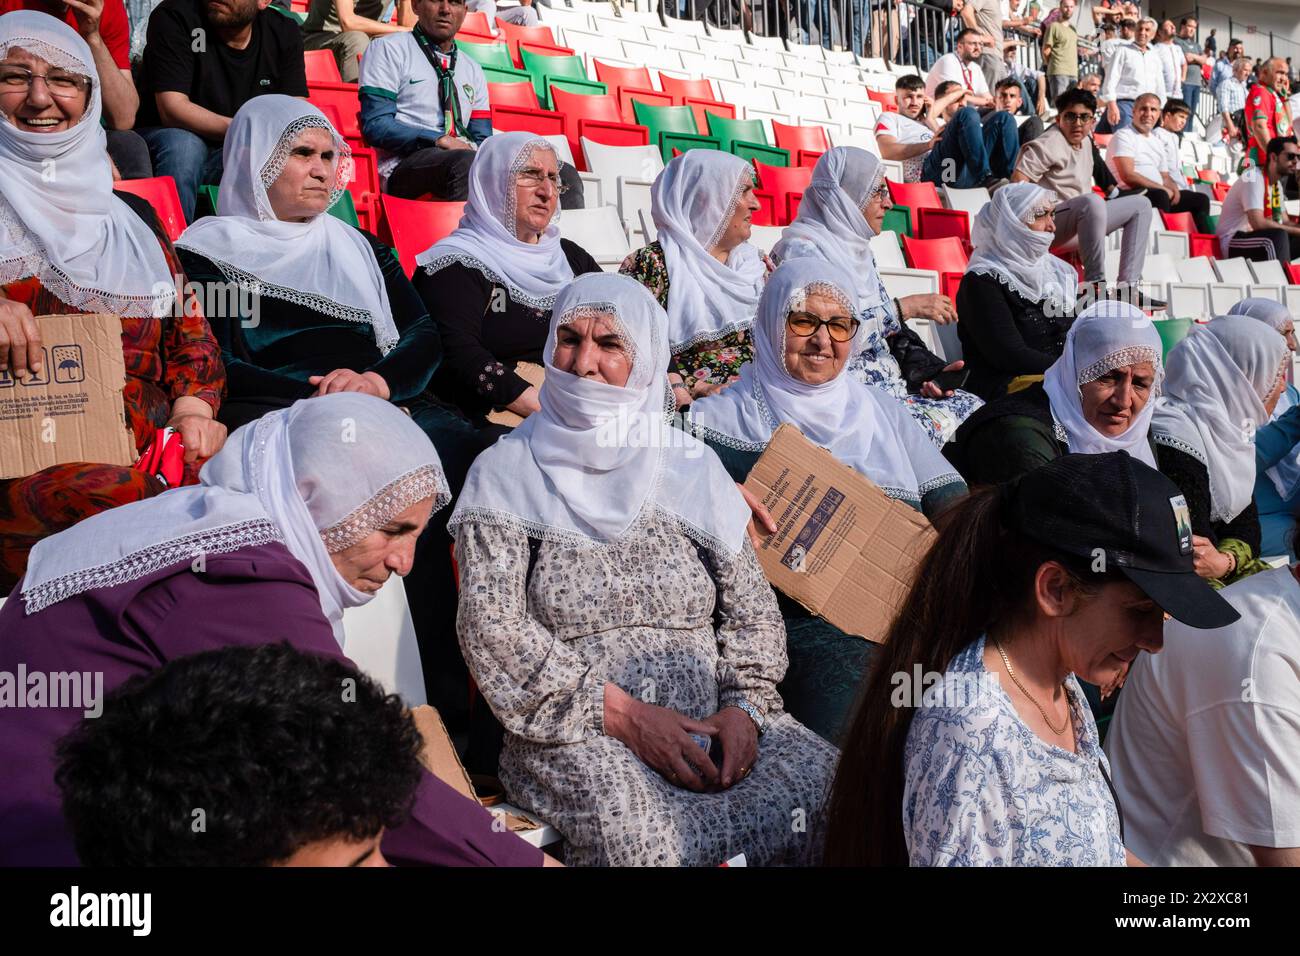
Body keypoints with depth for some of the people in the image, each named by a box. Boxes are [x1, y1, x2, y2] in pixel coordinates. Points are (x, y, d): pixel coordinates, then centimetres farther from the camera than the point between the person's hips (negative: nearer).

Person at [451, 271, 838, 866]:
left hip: (710, 725, 4)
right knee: (637, 832, -35)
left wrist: (744, 707, -7)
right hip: (573, 736, -4)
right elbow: (491, 628, -7)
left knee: (836, 785, -22)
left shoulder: (692, 467, 13)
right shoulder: (505, 474, 3)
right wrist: (625, 716, -13)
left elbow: (751, 611, 12)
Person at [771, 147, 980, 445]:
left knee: (975, 408, -6)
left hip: (889, 382, 9)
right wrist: (905, 307, -17)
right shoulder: (801, 250, -10)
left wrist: (925, 368, 2)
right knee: (930, 427, -26)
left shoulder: (858, 250, 18)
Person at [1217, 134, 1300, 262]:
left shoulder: (1277, 184, 12)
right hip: (1233, 243, -9)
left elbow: (1285, 222, 14)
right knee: (1279, 235, -32)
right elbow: (1258, 223, -27)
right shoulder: (1253, 177, -16)